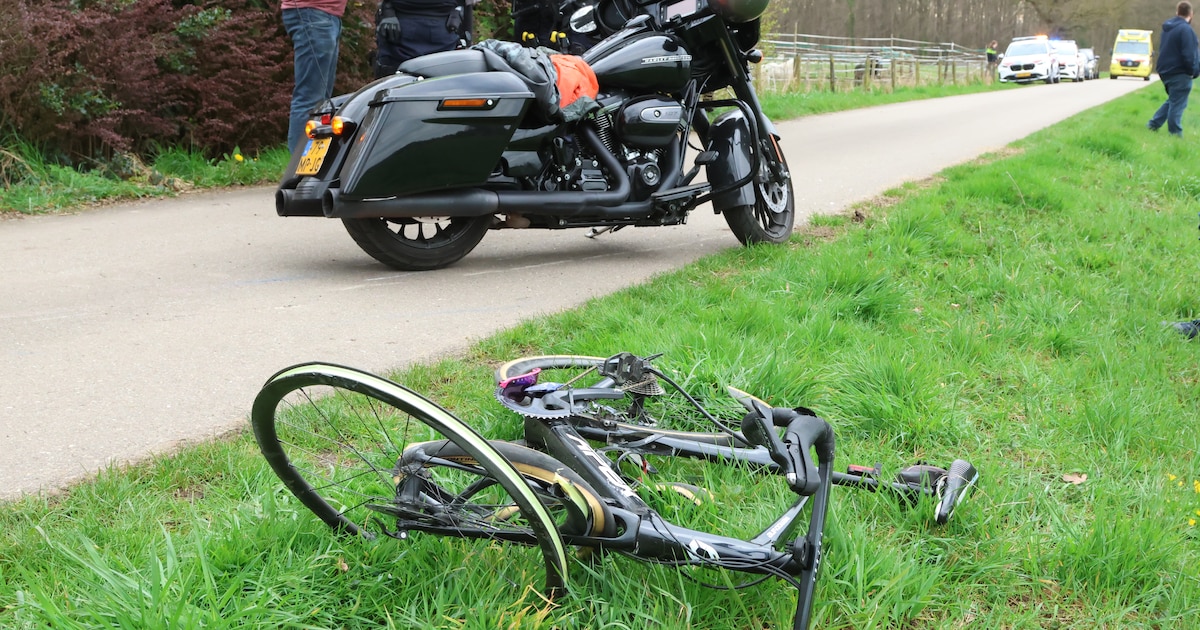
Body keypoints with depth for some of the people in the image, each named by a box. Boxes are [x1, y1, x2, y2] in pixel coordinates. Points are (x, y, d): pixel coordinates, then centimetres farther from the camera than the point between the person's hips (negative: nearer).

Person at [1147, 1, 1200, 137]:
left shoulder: (1168, 28, 12)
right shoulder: (1185, 29, -17)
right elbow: (1189, 55, -22)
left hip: (1166, 71, 9)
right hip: (1180, 73, -9)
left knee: (1173, 101, 21)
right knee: (1177, 104, -3)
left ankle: (1153, 125, 17)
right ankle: (1175, 135, 1)